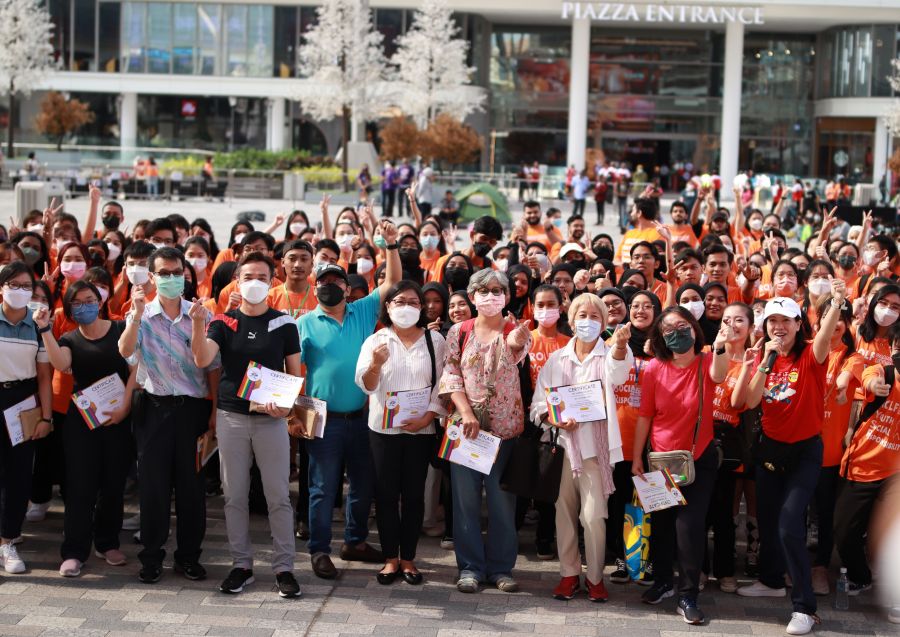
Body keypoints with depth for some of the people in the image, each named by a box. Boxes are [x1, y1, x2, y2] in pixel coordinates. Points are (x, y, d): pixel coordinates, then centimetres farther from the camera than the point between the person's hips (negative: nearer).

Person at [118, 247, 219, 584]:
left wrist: (215, 410, -1)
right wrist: (138, 314, -25)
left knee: (192, 483, 4)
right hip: (155, 407, 0)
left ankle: (189, 555, 15)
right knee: (153, 483, 2)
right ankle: (151, 557, 11)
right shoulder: (140, 315, 3)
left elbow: (213, 366, 5)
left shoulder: (200, 315, 4)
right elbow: (126, 352, -16)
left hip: (193, 408, 0)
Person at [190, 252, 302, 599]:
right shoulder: (223, 322, 3)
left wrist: (286, 402, -13)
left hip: (271, 418, -1)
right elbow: (202, 360, -13)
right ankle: (241, 564, 16)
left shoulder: (284, 323, 3)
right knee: (234, 496, 6)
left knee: (279, 496, 0)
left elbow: (295, 372, 6)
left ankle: (284, 567, 6)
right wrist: (198, 325, -29)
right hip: (231, 417, 1)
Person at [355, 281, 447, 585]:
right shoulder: (376, 341, 4)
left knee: (414, 494, 4)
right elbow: (365, 385, -5)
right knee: (386, 493, 2)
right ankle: (390, 558, 10)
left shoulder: (435, 340, 5)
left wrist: (427, 417, -11)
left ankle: (408, 558, 12)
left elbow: (441, 385, 2)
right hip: (383, 428, 0)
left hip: (421, 429, 0)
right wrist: (376, 364, -26)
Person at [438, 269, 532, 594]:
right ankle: (470, 567, 11)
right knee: (466, 497, 3)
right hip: (466, 424, 1)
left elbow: (518, 349, -23)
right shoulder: (459, 332, 5)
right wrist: (466, 413, -12)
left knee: (502, 499, 4)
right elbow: (451, 374, 1)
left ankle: (500, 567, 14)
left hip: (505, 427, -1)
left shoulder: (515, 331, 1)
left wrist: (517, 342, -48)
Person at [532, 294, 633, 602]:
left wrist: (619, 345, -48)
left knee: (593, 515, -7)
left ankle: (595, 577, 8)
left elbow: (617, 371, -27)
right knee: (564, 512, 6)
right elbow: (539, 403, 8)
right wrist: (555, 420, -13)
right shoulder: (557, 359, 8)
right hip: (562, 444, 3)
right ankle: (569, 573, 19)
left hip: (595, 446, -3)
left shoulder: (609, 355, 0)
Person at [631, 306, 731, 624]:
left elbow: (718, 375, -37)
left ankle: (688, 596, 3)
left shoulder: (706, 362, -11)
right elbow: (644, 416, -2)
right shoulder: (655, 369, -8)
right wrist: (636, 458, -2)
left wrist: (720, 348, -57)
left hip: (699, 458, -2)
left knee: (689, 524, -8)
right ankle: (662, 581, 35)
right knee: (661, 522, 15)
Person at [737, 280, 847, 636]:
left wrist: (837, 305, -56)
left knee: (789, 523, -16)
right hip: (770, 446, 6)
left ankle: (805, 607, -11)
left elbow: (824, 339, -37)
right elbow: (751, 401, -10)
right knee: (766, 517, 16)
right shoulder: (764, 358, 2)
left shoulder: (810, 357, -12)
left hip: (805, 450, -6)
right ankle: (772, 580, 40)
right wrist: (766, 361, -21)